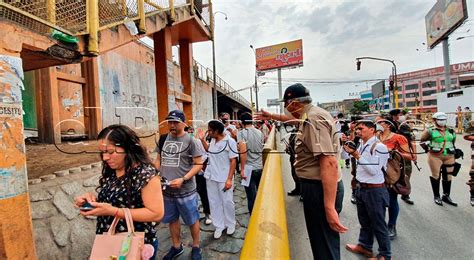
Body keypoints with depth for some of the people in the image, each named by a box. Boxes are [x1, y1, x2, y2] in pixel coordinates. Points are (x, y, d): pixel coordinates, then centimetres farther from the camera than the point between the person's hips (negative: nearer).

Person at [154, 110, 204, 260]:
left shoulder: (190, 140, -12)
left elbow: (199, 164, -12)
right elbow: (158, 160, 14)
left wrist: (183, 179, -20)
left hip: (185, 191, -5)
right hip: (166, 190, 5)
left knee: (192, 220, 12)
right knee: (172, 219, 21)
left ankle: (196, 247, 35)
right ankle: (176, 247, 43)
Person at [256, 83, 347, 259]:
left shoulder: (313, 119, -22)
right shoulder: (310, 114, 9)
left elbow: (329, 163, -30)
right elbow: (292, 118, 34)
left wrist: (329, 207, -30)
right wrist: (271, 116, 38)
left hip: (320, 188, -10)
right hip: (317, 185, 10)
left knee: (325, 246, 6)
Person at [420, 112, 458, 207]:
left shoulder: (450, 131, 9)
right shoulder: (430, 131, -7)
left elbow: (453, 142, 21)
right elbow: (421, 140, 2)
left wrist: (454, 152, 18)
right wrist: (427, 148, -1)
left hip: (449, 157, 5)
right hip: (435, 157, -5)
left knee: (448, 177, 12)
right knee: (436, 176, 4)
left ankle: (446, 196, 28)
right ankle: (437, 196, 17)